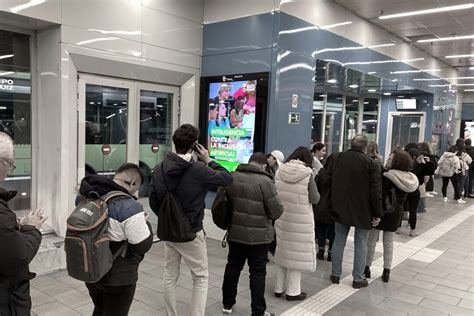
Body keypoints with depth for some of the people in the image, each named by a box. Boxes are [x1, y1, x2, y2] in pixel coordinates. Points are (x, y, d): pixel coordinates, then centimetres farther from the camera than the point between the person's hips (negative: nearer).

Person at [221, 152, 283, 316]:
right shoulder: (265, 181, -18)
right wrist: (264, 212, 6)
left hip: (235, 232, 5)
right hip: (258, 235, -5)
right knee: (257, 272, 7)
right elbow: (276, 211, -15)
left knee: (232, 267, 19)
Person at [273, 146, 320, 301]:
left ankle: (279, 288, 27)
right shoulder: (307, 173, -12)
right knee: (297, 253, 8)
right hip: (300, 220, -4)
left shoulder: (280, 170, -2)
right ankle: (293, 291, 17)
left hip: (281, 218, 4)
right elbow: (315, 199, -7)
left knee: (282, 251, 16)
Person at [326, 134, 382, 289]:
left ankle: (335, 274, 23)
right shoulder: (371, 163, -12)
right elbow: (376, 191, -12)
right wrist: (377, 214, -5)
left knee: (339, 241, 14)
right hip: (363, 211, -3)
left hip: (340, 208, 3)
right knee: (361, 244, 10)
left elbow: (328, 182, 2)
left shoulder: (335, 158, -2)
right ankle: (358, 278, 16)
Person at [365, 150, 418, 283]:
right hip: (396, 212, 5)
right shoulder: (411, 179, -2)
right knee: (389, 242, 14)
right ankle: (386, 272, 19)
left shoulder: (387, 177, -19)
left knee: (371, 240, 9)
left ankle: (366, 268, 16)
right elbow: (403, 198, 8)